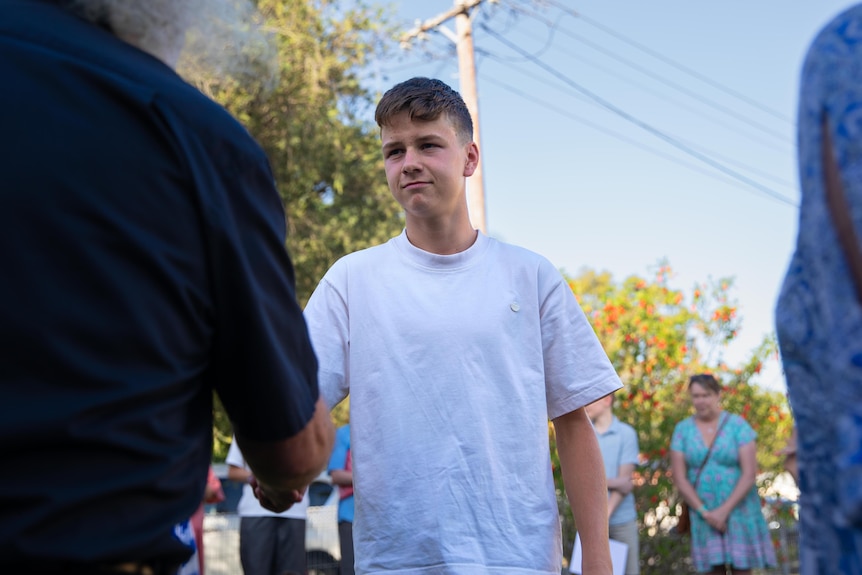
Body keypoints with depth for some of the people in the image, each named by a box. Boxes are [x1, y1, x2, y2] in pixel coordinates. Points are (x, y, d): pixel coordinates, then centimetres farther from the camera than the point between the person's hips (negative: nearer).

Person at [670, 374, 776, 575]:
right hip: (703, 515, 1)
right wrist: (703, 511, -10)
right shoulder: (682, 429, 3)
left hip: (738, 510, -1)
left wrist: (725, 510, -14)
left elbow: (749, 474, -9)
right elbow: (679, 479, 0)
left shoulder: (737, 425, -3)